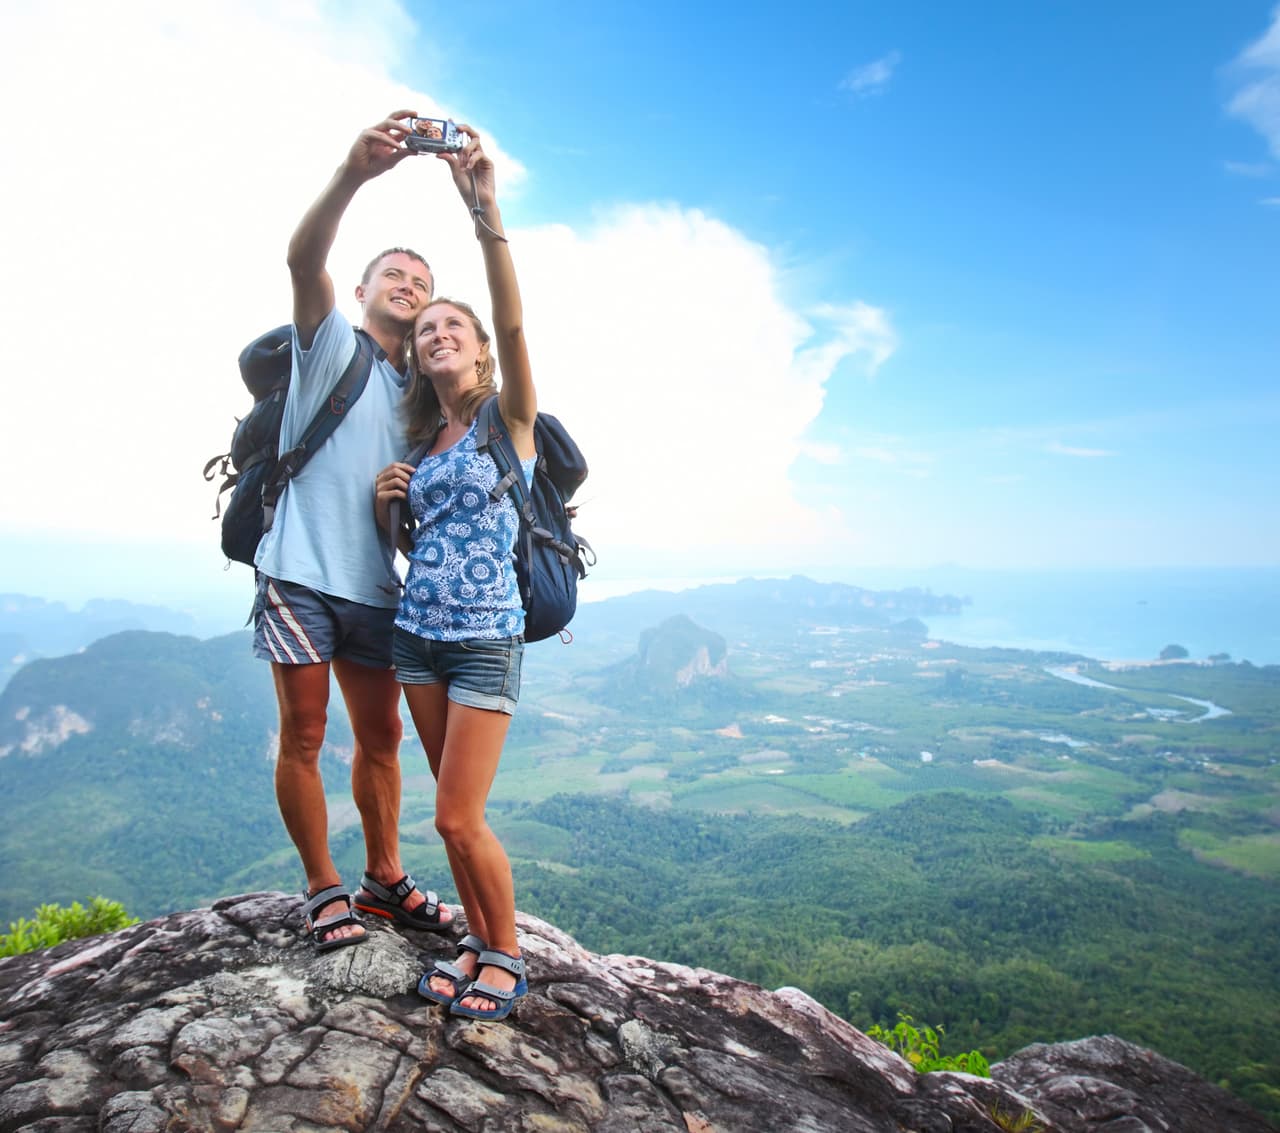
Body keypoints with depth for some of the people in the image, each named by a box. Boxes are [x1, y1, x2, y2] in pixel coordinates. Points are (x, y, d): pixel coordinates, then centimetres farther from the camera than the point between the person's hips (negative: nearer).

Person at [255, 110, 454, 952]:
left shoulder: (424, 394, 18)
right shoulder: (332, 346, 3)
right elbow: (304, 260, -16)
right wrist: (353, 173, -33)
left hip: (377, 588, 5)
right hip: (302, 574, -5)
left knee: (381, 739, 10)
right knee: (304, 738, 0)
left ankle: (384, 879, 24)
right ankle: (323, 890, 16)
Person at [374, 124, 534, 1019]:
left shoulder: (509, 418, -3)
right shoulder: (420, 440, 13)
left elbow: (512, 319, -20)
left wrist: (485, 209, -31)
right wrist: (384, 502, 0)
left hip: (485, 638, -6)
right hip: (417, 633, 6)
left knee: (460, 819, -5)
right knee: (454, 812, 12)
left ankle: (506, 955, 18)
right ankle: (478, 940, 29)